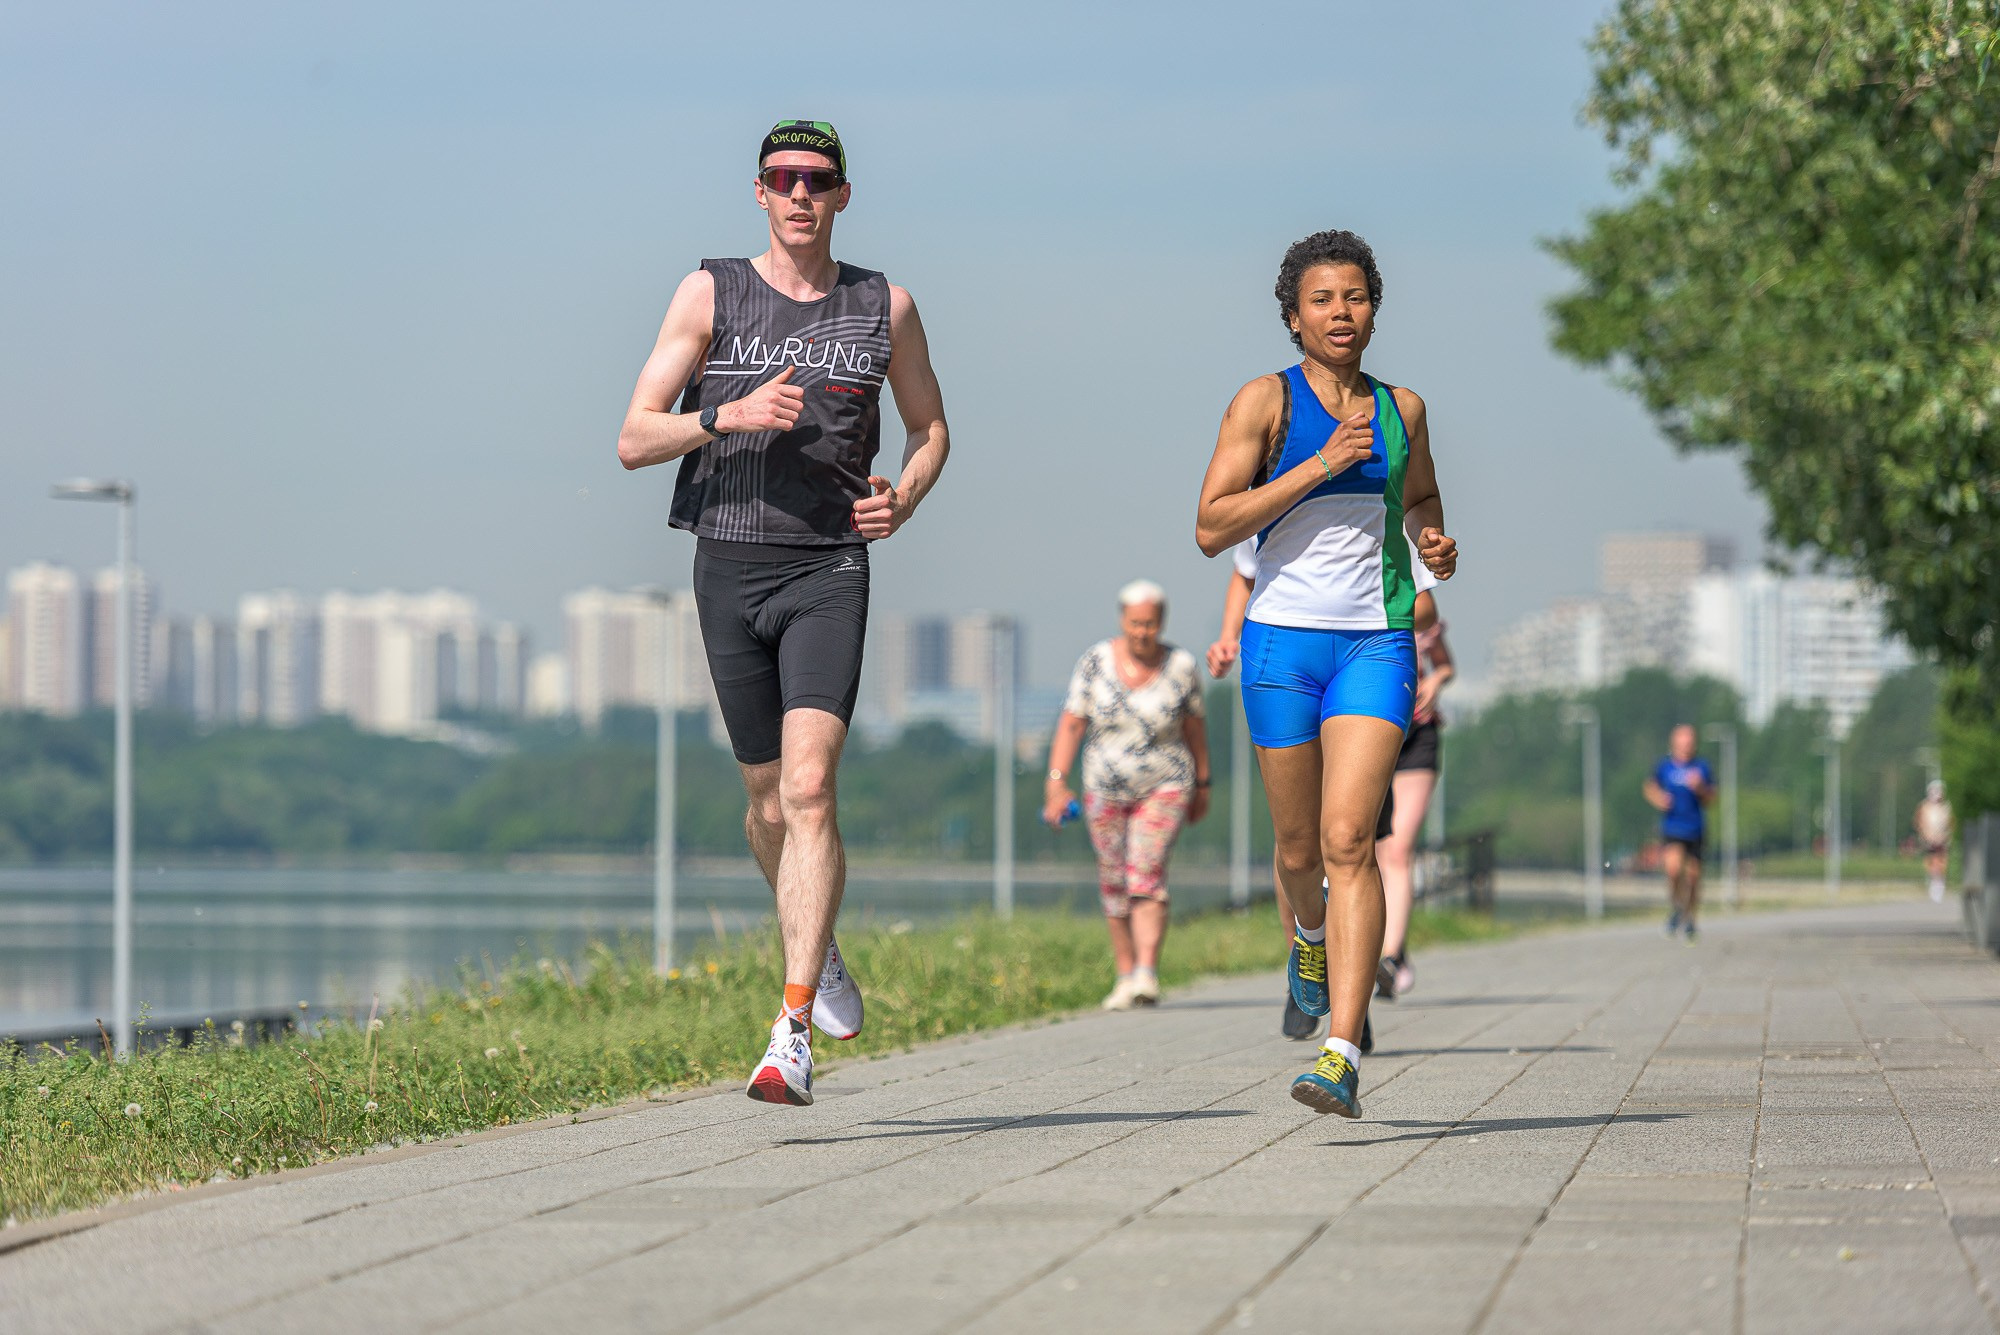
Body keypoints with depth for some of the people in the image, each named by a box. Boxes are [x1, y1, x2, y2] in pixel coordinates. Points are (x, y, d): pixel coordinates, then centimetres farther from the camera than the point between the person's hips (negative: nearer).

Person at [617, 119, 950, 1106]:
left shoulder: (885, 308, 6)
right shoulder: (710, 294, 3)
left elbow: (929, 425, 21)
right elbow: (633, 442, 0)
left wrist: (905, 499, 1)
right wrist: (729, 415, -17)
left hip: (828, 569, -1)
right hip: (730, 565, 1)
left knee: (809, 784, -18)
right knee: (768, 799, 10)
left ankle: (792, 1033, -21)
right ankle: (819, 949, 40)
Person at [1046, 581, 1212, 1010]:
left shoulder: (1180, 666, -7)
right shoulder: (1095, 661, -6)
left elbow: (1195, 728, 5)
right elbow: (1071, 724, -6)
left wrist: (1202, 785, 11)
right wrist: (1057, 783, -14)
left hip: (1164, 789, -2)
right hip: (1105, 789, 2)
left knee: (1147, 875, -17)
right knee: (1114, 883, 7)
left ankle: (1147, 974, -24)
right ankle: (1125, 975, 18)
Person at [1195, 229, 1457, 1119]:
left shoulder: (1400, 410, 9)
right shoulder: (1266, 402, -2)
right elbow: (1211, 527, -11)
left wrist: (1433, 542, 6)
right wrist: (1320, 465, -16)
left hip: (1376, 643, 1)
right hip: (1284, 636, -1)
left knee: (1348, 839, -15)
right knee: (1299, 848, 10)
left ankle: (1341, 1056, -21)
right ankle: (1311, 933, 49)